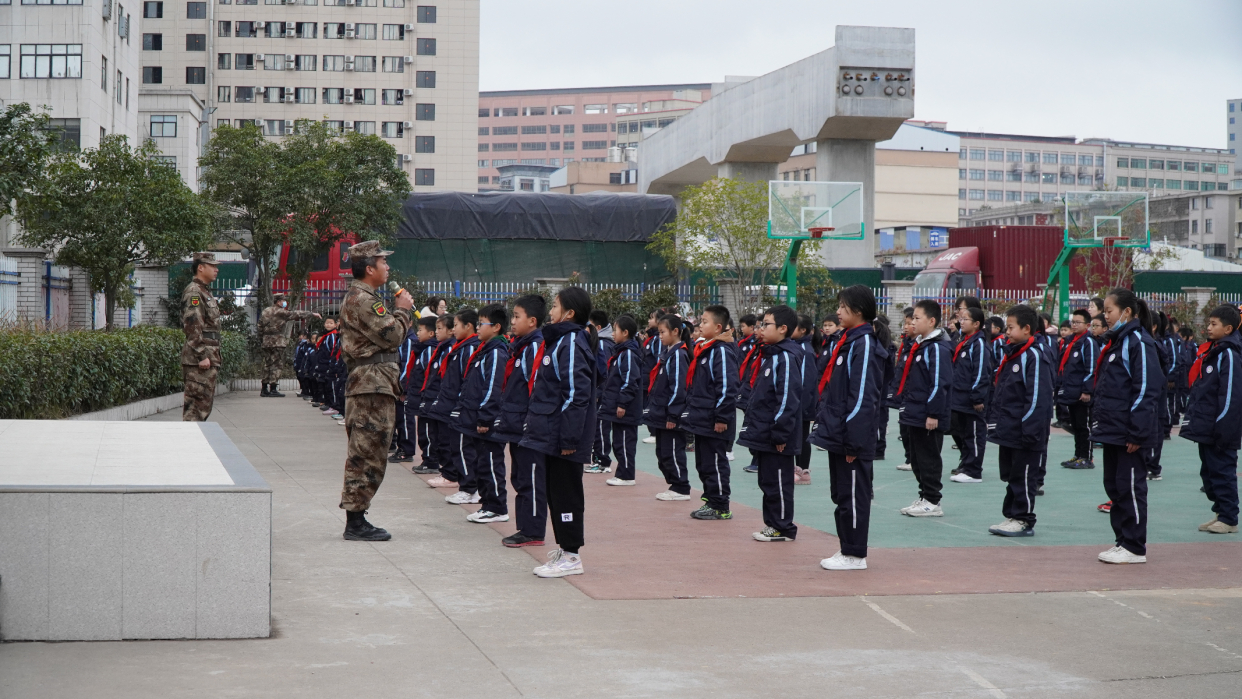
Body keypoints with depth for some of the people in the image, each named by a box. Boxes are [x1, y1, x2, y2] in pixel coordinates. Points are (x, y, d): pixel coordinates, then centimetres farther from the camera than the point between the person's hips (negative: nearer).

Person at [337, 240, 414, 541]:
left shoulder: (363, 298, 21)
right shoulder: (362, 300, -14)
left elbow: (385, 335, 21)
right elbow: (391, 336, -18)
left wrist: (398, 311, 13)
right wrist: (403, 310, -4)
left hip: (372, 384, 11)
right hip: (373, 386, -11)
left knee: (364, 456, 13)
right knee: (366, 456, -8)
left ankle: (356, 520, 17)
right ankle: (356, 522, -6)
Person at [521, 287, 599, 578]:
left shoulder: (572, 343, -16)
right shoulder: (561, 340, 15)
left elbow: (577, 393, -22)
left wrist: (569, 437, -23)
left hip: (563, 437, -10)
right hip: (552, 434, 10)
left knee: (565, 492, -4)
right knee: (555, 490, 14)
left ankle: (571, 556, 2)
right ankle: (565, 548, 23)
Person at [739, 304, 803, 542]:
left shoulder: (786, 358, -16)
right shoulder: (769, 355, 15)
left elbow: (788, 399, -21)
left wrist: (780, 433, -21)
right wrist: (753, 426, 21)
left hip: (775, 438, -10)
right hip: (763, 434, 10)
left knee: (777, 482, -2)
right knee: (767, 480, 15)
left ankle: (783, 528, 6)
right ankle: (772, 524, 22)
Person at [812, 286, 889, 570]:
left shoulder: (864, 344, -15)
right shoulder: (847, 340, 15)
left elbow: (863, 396, -20)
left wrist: (853, 440, -21)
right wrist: (827, 424, 18)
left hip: (852, 439, -10)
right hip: (837, 433, 10)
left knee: (853, 496, -2)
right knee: (841, 494, 15)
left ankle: (855, 555, 5)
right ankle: (847, 550, 23)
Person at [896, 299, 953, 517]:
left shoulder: (937, 348, -16)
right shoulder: (919, 345, 15)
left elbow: (939, 384, -21)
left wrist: (934, 414, -23)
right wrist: (906, 405, 23)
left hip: (928, 418, -10)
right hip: (915, 415, 10)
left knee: (928, 459, -2)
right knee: (916, 459, 15)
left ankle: (932, 502, 5)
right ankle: (923, 497, 23)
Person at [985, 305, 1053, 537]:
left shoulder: (1034, 356, -15)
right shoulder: (1010, 355, 14)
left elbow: (1038, 397, -20)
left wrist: (1029, 430, -21)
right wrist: (994, 421, 19)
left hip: (1024, 434, -9)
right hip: (1008, 431, 9)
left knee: (1023, 477, 0)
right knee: (1011, 475, 15)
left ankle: (1024, 520, 7)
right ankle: (1011, 516, 23)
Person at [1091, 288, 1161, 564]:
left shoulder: (1138, 342, -14)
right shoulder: (1115, 341, 15)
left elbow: (1145, 391, -18)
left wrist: (1137, 432, -20)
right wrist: (1098, 421, 18)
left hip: (1128, 433, -10)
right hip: (1112, 430, 10)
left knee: (1130, 487, -3)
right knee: (1114, 486, 13)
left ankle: (1135, 548, 4)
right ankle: (1123, 541, 21)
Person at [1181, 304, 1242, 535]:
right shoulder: (1210, 350, 14)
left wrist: (1222, 428, -21)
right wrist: (1194, 418, 19)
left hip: (1220, 429, -9)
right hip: (1205, 428, 9)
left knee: (1222, 471, -3)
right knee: (1208, 471, 14)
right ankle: (1220, 513, 23)